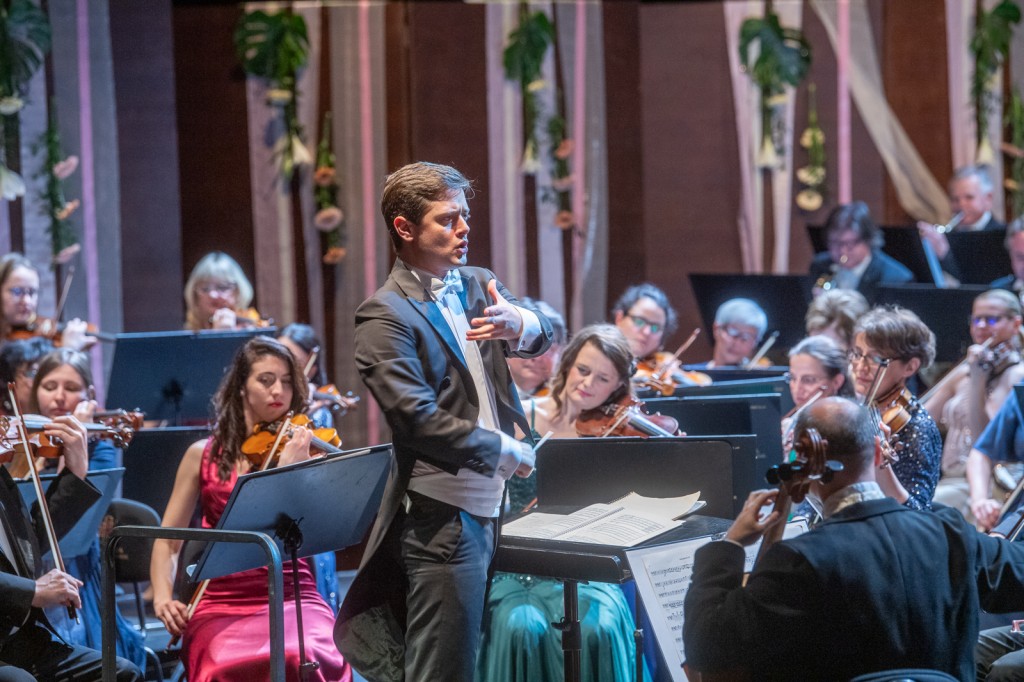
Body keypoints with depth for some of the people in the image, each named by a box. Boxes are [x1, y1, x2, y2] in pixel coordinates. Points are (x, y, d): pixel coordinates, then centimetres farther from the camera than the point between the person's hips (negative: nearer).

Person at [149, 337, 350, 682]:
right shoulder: (203, 456, 10)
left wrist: (289, 469, -20)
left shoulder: (303, 450, 7)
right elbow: (168, 540, 12)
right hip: (222, 604, 0)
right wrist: (162, 596, -6)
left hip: (292, 596, 0)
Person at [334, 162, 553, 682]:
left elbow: (541, 336, 1)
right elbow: (418, 420, -17)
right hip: (443, 520, -7)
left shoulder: (476, 286, 14)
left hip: (495, 509, 7)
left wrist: (519, 325, -23)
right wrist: (504, 450, -10)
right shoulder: (386, 316, -9)